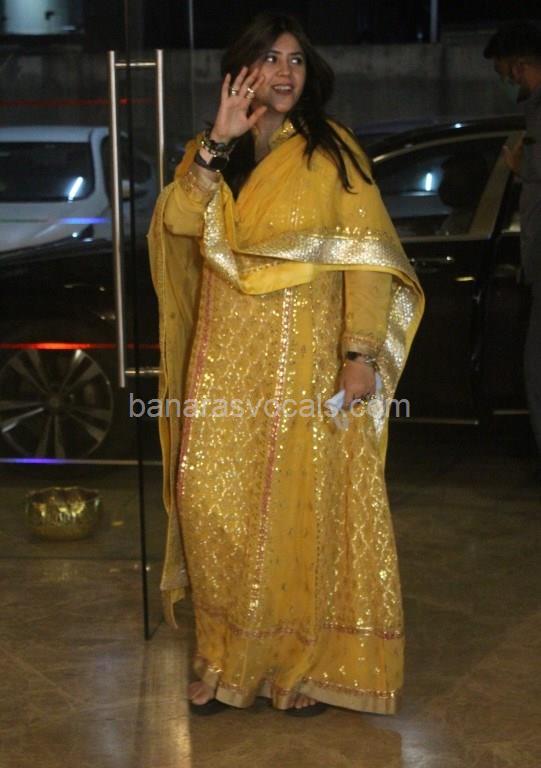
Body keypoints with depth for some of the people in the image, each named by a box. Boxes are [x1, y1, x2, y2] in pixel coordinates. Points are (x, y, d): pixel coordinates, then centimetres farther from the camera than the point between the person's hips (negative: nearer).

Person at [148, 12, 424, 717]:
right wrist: (220, 142, -15)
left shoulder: (332, 154, -1)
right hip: (226, 354, 3)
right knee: (213, 501, 1)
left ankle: (305, 662, 17)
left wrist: (360, 354, -14)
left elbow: (367, 256, -7)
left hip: (308, 354, -3)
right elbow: (177, 222, -9)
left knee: (303, 506, 2)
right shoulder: (210, 156, 10)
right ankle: (224, 656, 16)